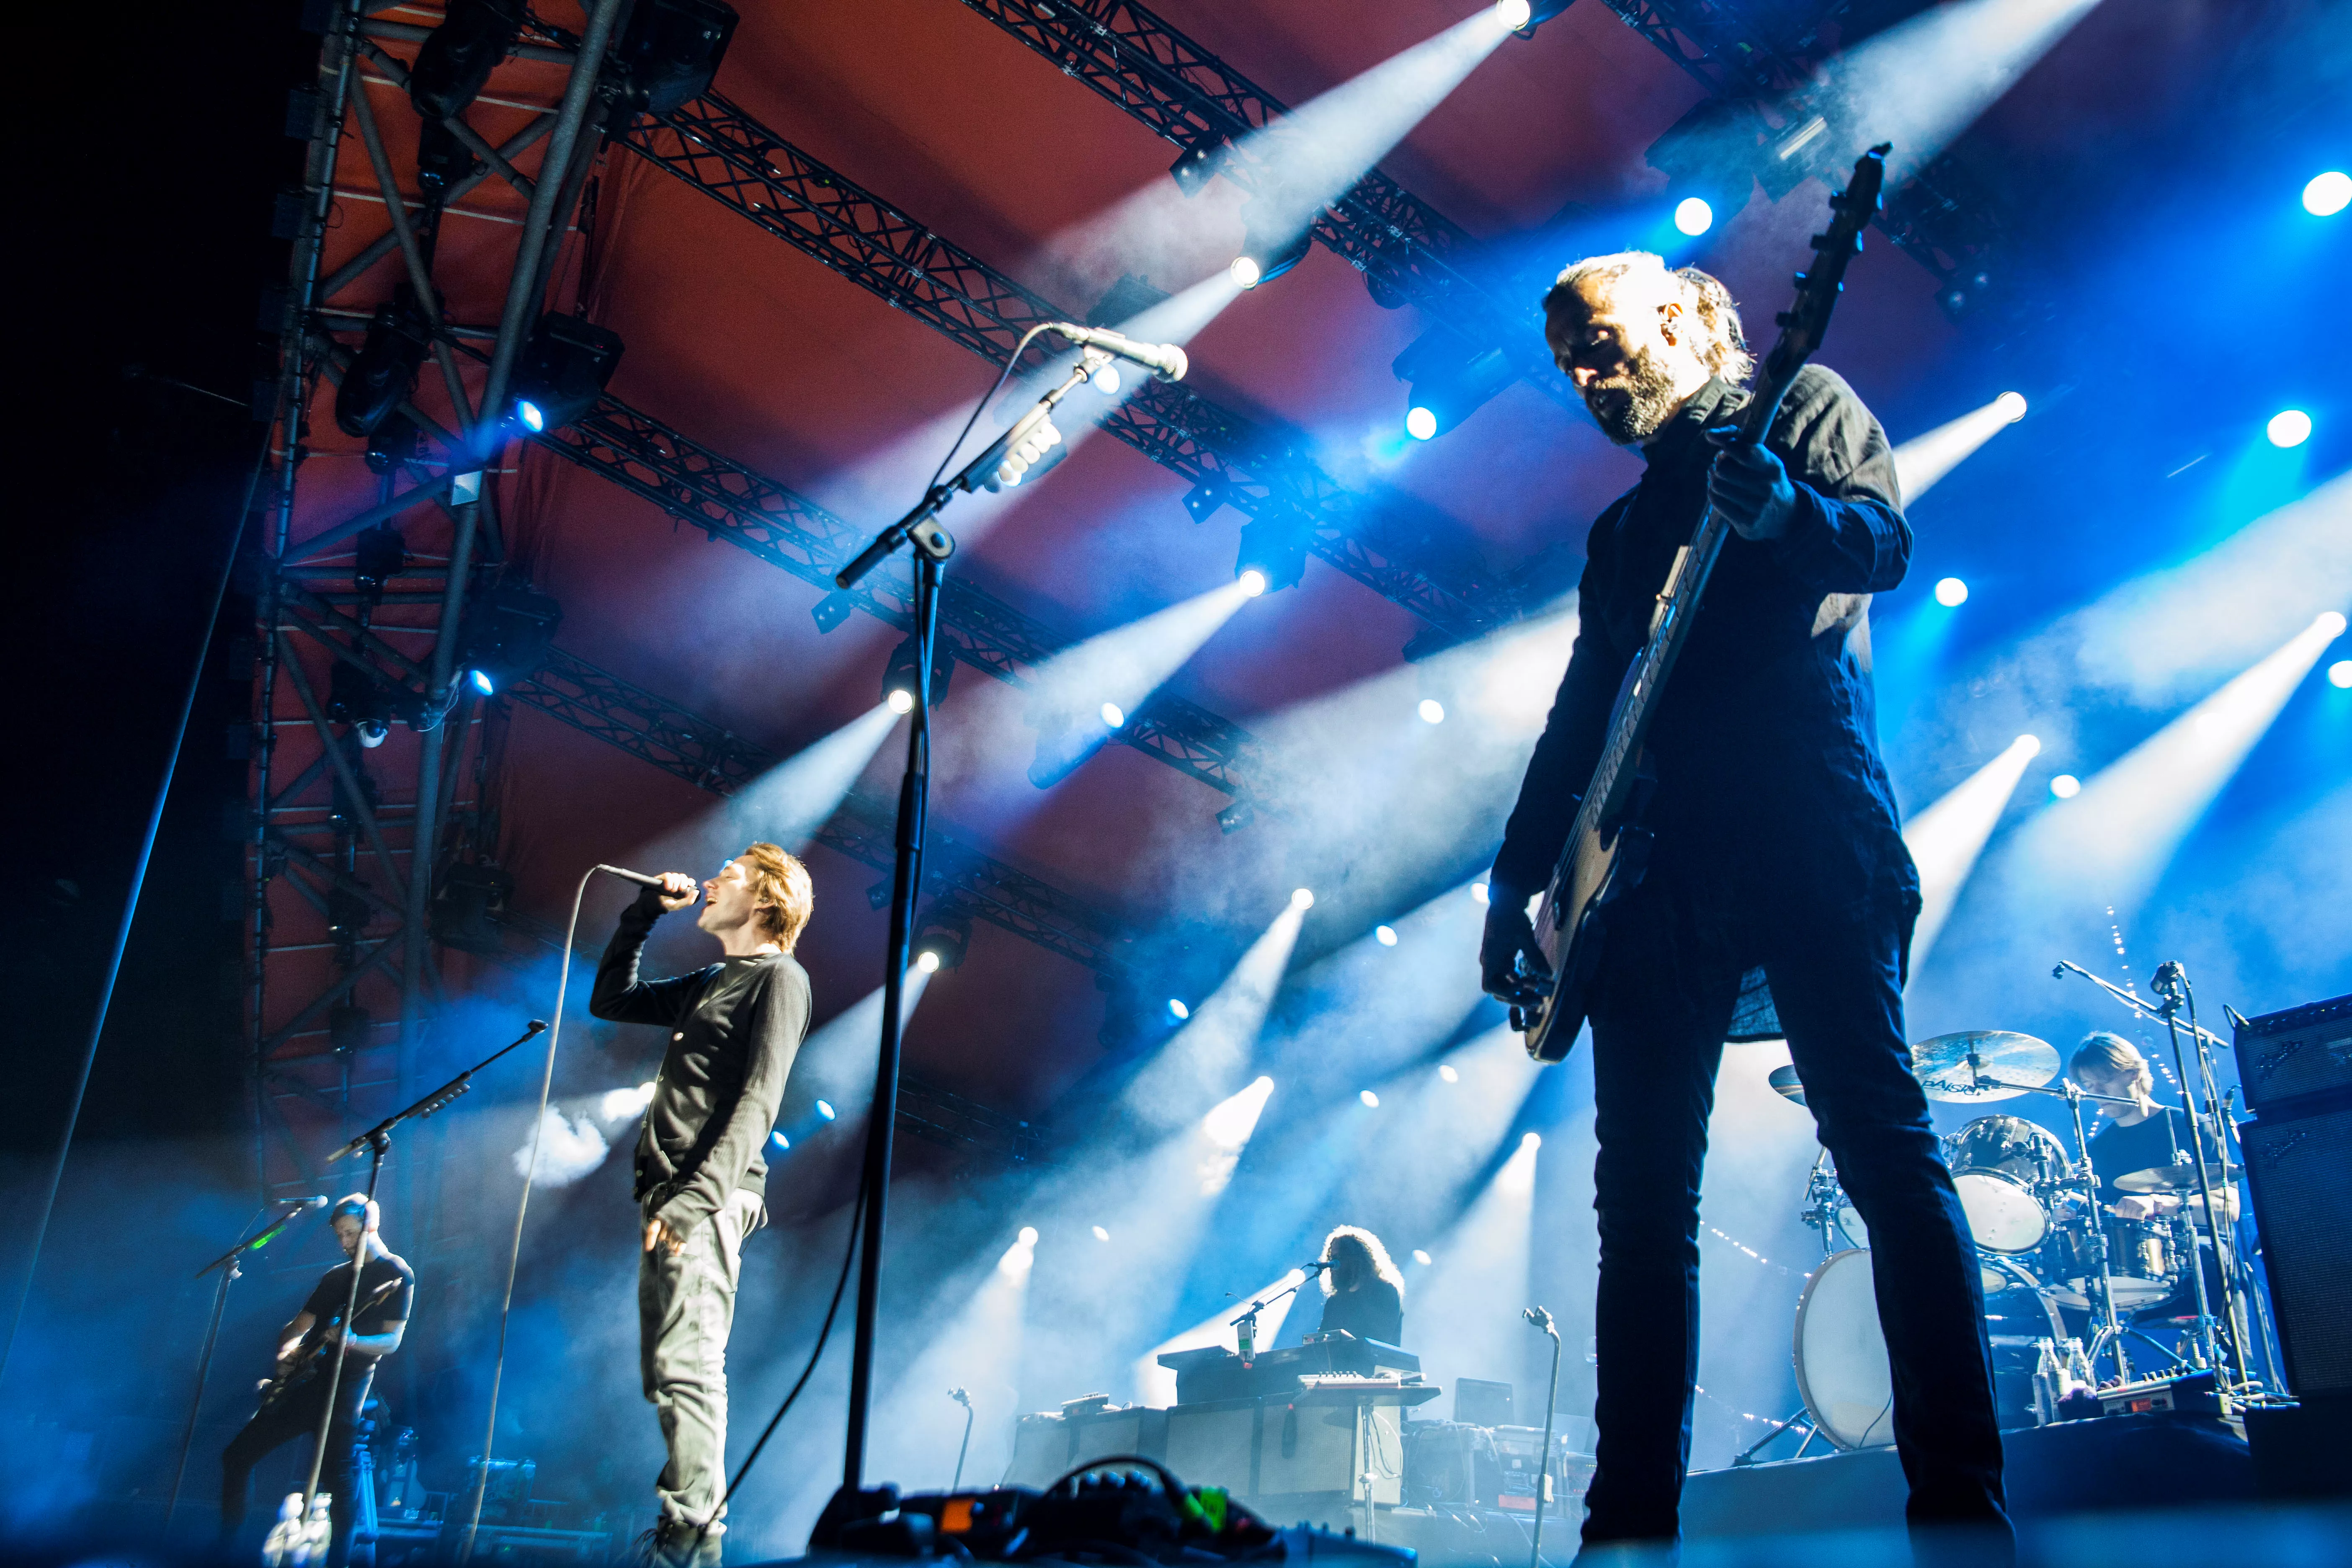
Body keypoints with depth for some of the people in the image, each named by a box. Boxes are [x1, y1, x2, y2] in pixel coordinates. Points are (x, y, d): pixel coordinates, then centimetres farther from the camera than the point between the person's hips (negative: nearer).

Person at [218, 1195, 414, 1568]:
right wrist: (286, 1352, -3)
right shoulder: (336, 1276, 18)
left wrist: (353, 1342, -28)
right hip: (303, 1380, 8)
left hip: (345, 1384, -8)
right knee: (238, 1454, 8)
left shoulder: (397, 1275, -2)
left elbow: (392, 1340, -10)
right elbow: (298, 1326, 19)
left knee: (337, 1475, -13)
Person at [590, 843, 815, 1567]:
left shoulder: (778, 977, -3)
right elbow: (610, 1000, 34)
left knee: (685, 1364, -15)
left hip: (707, 1201, -9)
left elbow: (757, 1101, -13)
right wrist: (642, 916, 23)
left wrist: (698, 1196, -23)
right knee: (665, 1371, 8)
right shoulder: (708, 984, 24)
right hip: (666, 1199, 9)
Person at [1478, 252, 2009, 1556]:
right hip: (1653, 856, 6)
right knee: (1641, 1194, -1)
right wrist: (1516, 879, 17)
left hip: (1800, 821, -6)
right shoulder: (1619, 529, 31)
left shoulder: (1797, 402, 15)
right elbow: (1580, 714, 26)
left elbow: (1881, 540, -4)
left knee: (1882, 1143, -13)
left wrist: (1784, 512, -27)